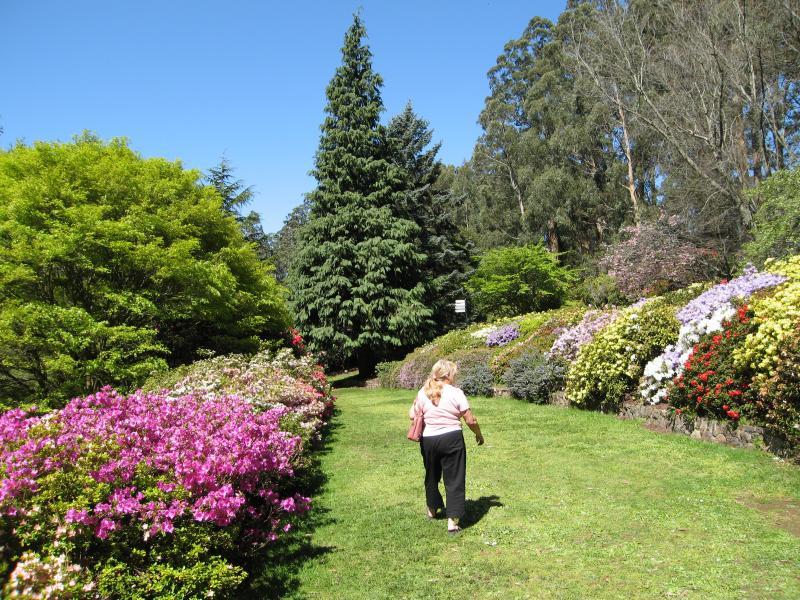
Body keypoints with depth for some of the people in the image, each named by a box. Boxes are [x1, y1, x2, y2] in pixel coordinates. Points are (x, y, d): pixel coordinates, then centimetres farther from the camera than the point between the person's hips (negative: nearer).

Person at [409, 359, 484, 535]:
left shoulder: (423, 392, -1)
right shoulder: (456, 393, -9)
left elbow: (412, 415, 2)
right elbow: (470, 420, -7)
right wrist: (479, 435, 10)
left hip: (428, 440, 4)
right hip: (451, 439, -4)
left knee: (432, 476, 24)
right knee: (454, 480, 5)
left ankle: (432, 510, 42)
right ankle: (452, 522, 3)